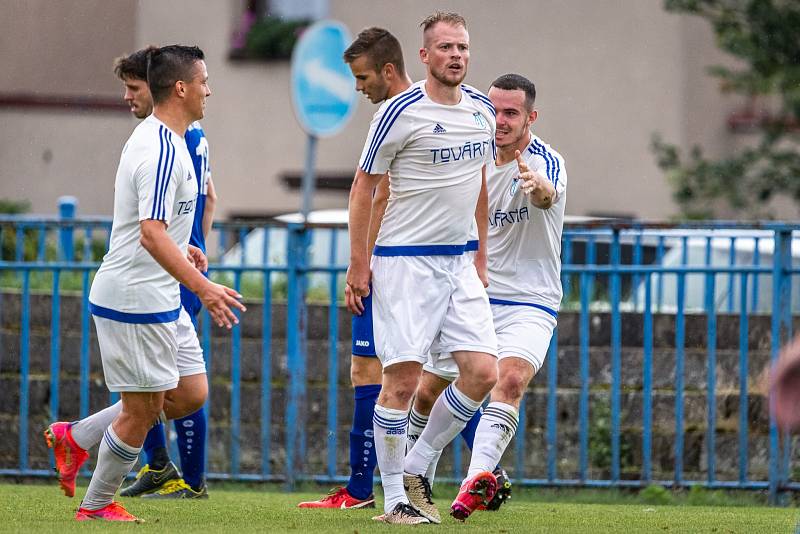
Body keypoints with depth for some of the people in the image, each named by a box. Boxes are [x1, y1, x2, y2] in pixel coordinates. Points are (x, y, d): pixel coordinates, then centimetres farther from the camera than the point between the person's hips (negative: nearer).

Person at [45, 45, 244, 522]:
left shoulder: (155, 139, 12)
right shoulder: (164, 151, -20)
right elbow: (151, 235, -29)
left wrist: (182, 248, 24)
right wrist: (204, 287, -33)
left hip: (155, 300, 10)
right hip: (137, 300, -10)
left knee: (190, 395, 11)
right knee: (142, 412, 0)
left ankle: (75, 438, 19)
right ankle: (97, 505, 15)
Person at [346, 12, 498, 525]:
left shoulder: (481, 109, 8)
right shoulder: (401, 112, -11)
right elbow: (364, 186, -5)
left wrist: (481, 256, 21)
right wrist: (358, 265, -8)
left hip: (458, 263, 6)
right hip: (405, 261, -6)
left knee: (483, 372, -2)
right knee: (403, 380, -8)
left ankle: (416, 469, 13)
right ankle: (395, 497, 3)